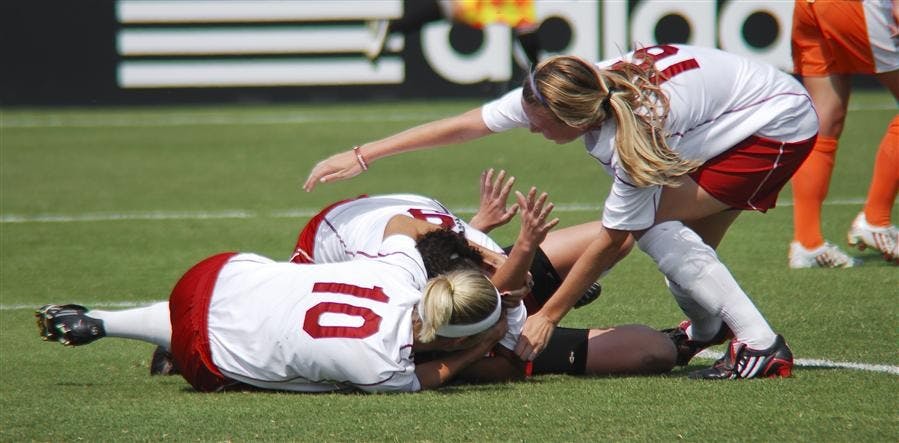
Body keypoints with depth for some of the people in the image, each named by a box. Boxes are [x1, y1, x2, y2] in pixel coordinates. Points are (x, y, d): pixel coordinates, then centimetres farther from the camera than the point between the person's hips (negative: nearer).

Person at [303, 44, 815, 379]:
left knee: (651, 221, -17)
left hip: (780, 125, -8)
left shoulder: (635, 133, -34)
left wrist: (547, 316, -16)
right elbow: (467, 124, -10)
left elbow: (611, 240, -25)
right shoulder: (550, 92, -16)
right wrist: (364, 155, -10)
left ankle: (760, 344, -15)